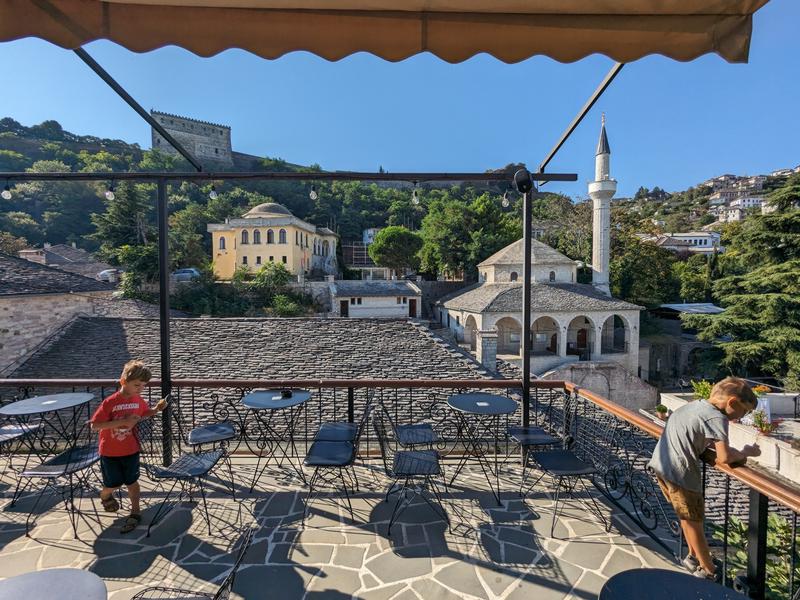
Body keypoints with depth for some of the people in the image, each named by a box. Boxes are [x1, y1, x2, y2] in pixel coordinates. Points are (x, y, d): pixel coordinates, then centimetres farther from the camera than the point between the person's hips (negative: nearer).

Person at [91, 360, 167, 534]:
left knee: (131, 481, 10)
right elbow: (95, 426, -25)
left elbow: (145, 414, 11)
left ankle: (135, 512, 26)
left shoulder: (138, 401, -9)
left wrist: (157, 408, -10)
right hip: (110, 452, -2)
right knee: (114, 484, 12)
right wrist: (122, 422, -34)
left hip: (130, 449, 3)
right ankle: (105, 496, 47)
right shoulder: (109, 402, -24)